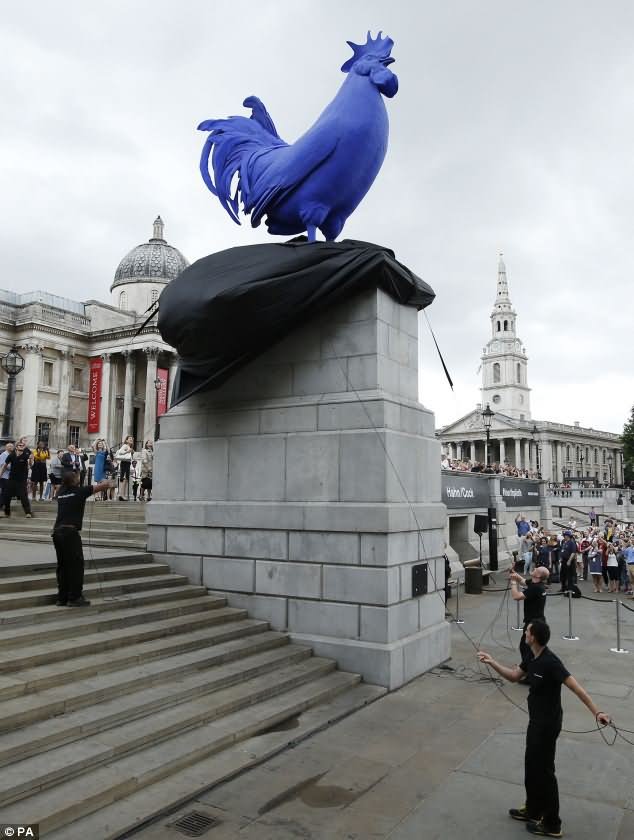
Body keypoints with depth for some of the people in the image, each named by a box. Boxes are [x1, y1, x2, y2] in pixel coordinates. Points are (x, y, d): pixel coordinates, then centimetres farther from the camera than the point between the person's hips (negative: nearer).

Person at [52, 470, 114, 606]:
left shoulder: (61, 491, 14)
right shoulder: (79, 491, -2)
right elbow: (104, 485, 4)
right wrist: (107, 482, 27)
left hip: (57, 531, 7)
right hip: (70, 532, -7)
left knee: (62, 566, 12)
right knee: (76, 565, 0)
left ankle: (62, 598, 16)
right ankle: (75, 597, 2)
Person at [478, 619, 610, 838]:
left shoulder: (551, 663, -27)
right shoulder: (533, 658, 0)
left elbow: (577, 688, -28)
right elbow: (513, 676, 12)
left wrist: (596, 712, -35)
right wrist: (491, 662, 3)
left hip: (548, 724, -9)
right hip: (536, 720, 9)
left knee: (544, 770, 5)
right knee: (531, 765, 20)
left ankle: (552, 824, 20)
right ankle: (534, 810, 37)